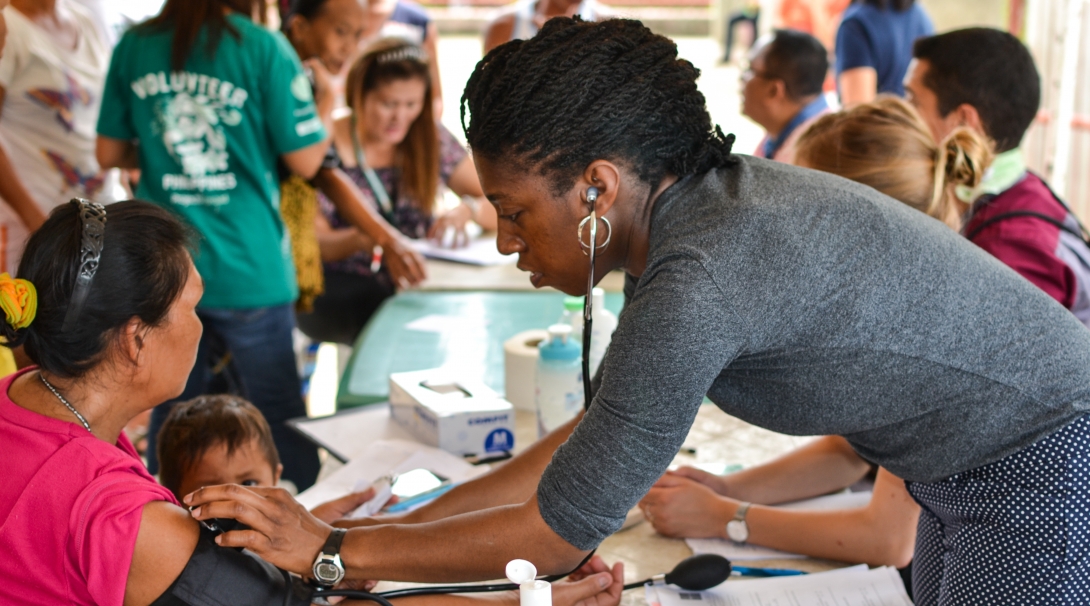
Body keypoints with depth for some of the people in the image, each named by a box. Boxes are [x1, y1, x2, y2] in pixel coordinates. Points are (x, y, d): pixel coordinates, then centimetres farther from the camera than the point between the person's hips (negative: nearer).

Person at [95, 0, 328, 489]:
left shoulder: (133, 46, 2)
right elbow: (305, 160, -6)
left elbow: (109, 153, 8)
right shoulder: (265, 49, -11)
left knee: (172, 410, 17)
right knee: (279, 413, 7)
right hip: (247, 271, -4)